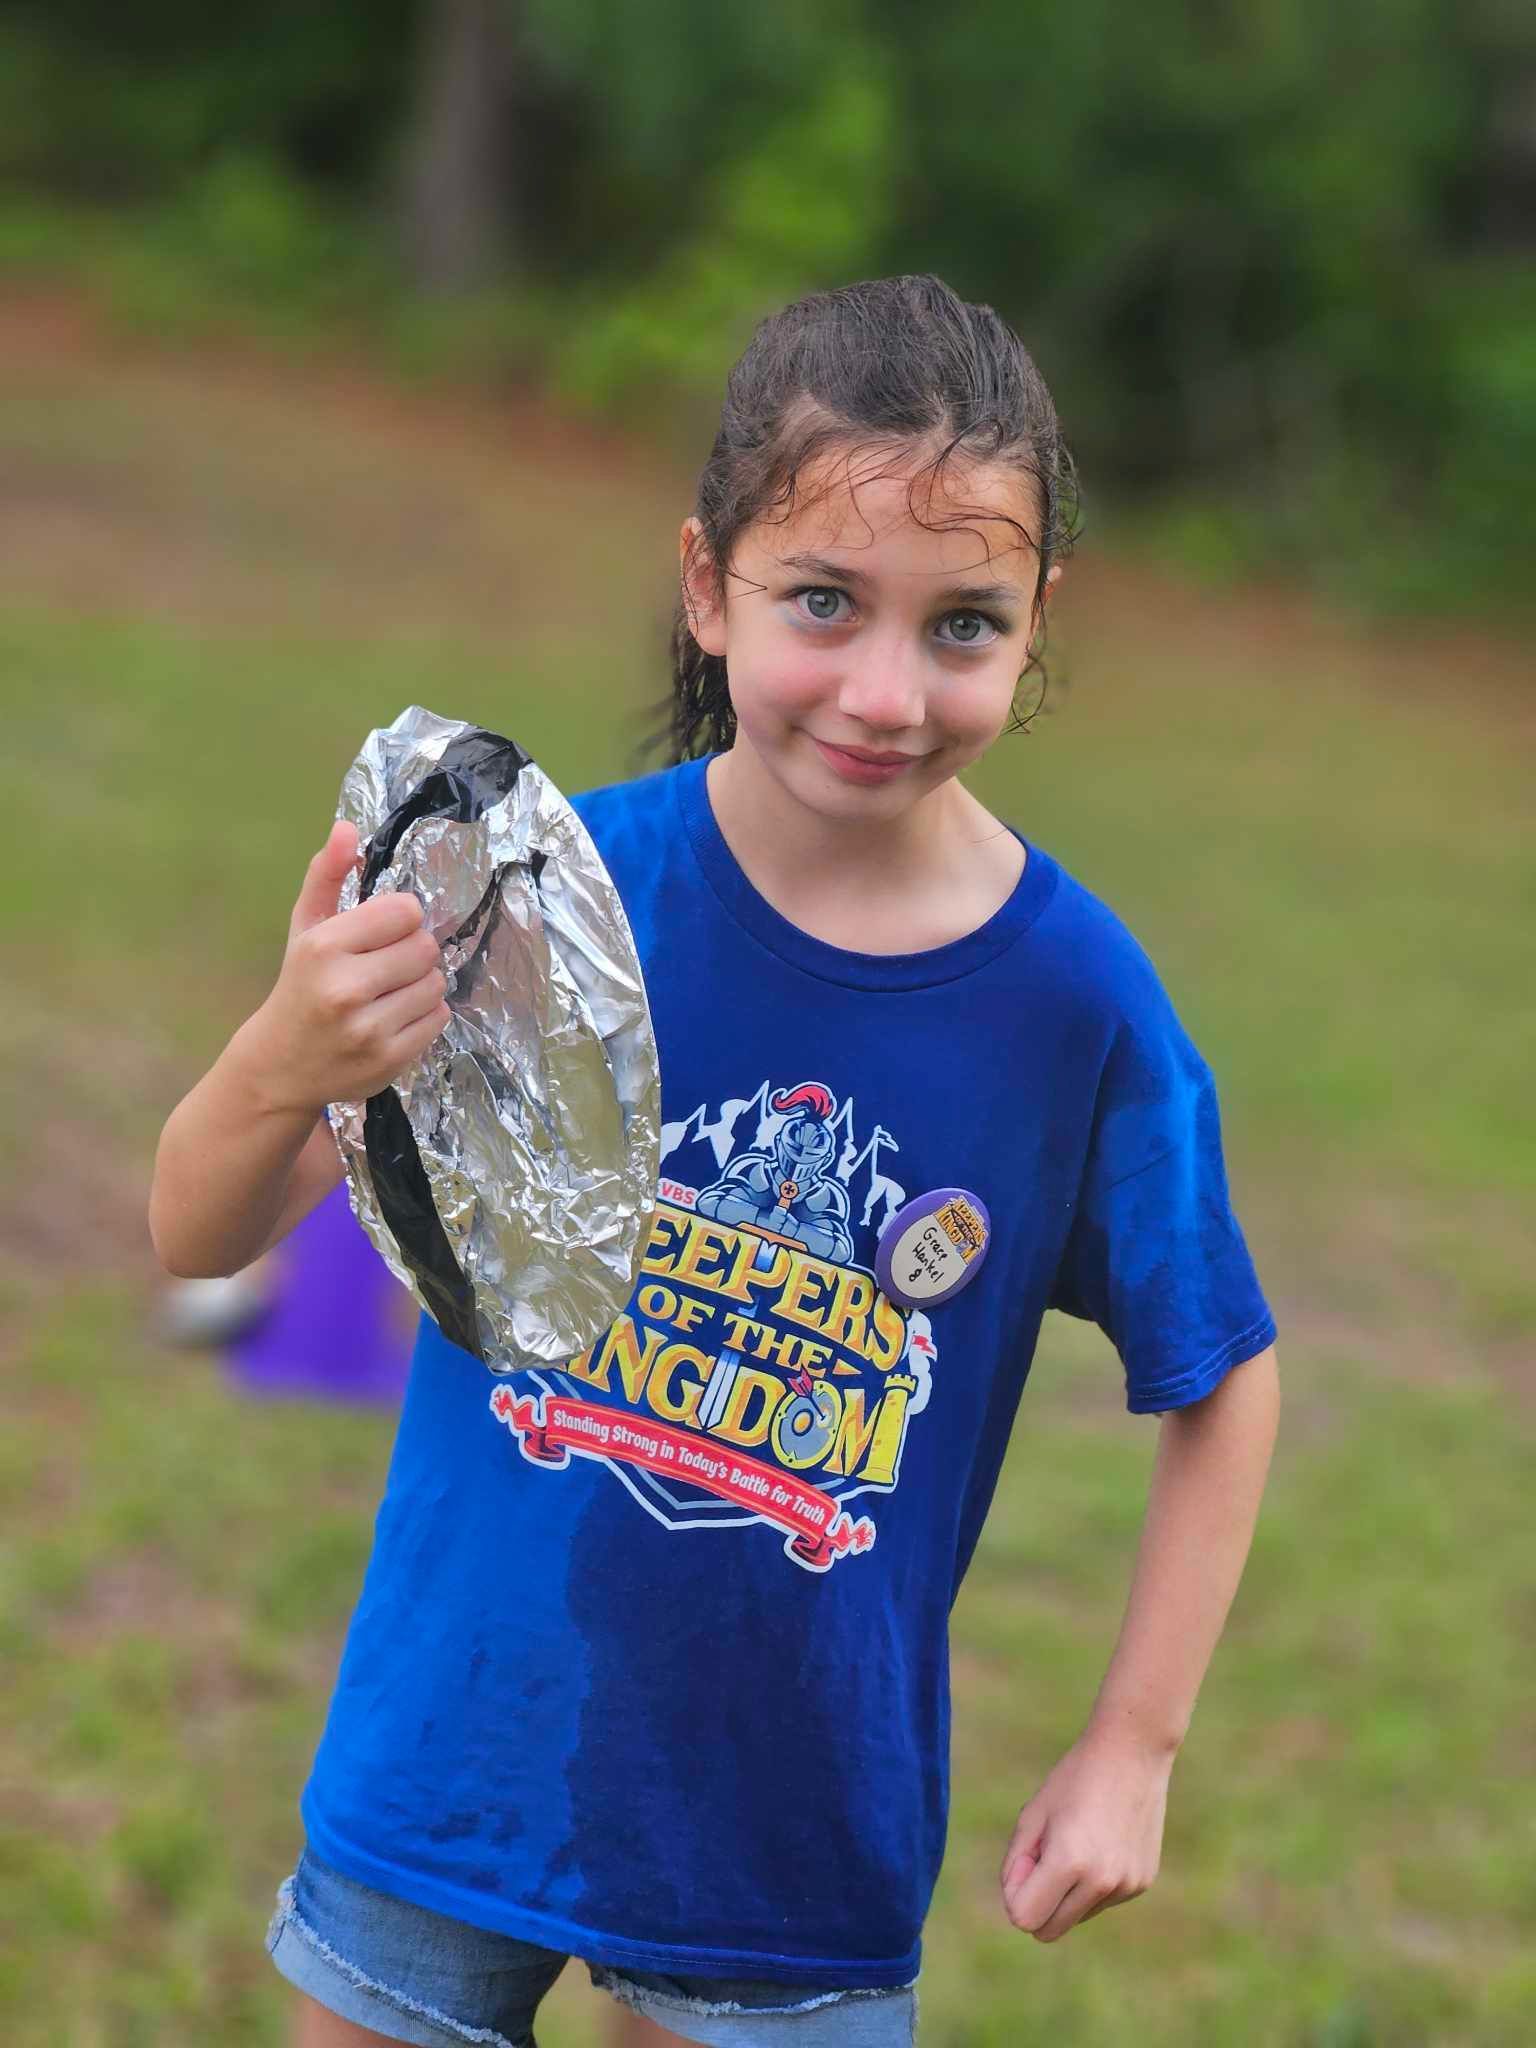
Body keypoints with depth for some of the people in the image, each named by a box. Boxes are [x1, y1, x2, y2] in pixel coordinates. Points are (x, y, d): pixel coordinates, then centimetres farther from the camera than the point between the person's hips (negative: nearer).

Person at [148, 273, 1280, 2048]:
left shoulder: (1079, 1004, -12)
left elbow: (1220, 1384, 3)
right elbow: (198, 1239, -14)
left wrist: (1134, 1747, -2)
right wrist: (286, 1063, -34)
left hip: (802, 1833, 0)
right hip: (455, 1756, 0)